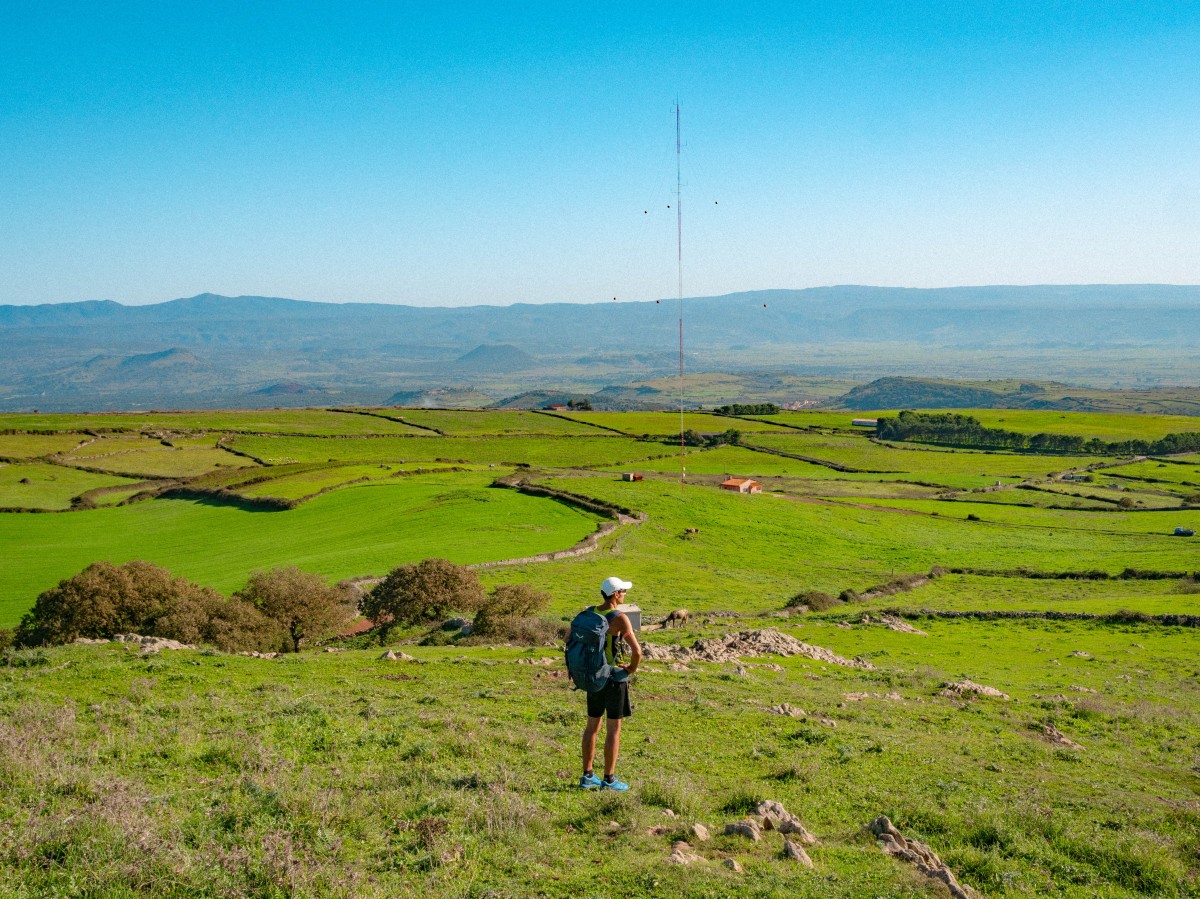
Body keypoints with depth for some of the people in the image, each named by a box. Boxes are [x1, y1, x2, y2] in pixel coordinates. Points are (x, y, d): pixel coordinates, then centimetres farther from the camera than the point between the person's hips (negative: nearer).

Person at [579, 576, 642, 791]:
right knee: (614, 729, 3)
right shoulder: (620, 618, -20)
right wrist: (632, 668, -6)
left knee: (592, 726, 15)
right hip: (615, 678, -6)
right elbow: (637, 651, -26)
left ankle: (588, 776, 20)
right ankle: (609, 779, 9)